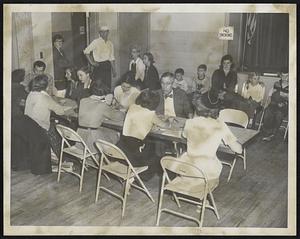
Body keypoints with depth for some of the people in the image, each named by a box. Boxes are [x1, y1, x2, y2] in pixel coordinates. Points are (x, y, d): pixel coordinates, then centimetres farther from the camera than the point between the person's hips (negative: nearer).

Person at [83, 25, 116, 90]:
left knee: (108, 85, 4)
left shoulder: (110, 44, 11)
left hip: (107, 66, 5)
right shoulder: (96, 42, -4)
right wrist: (91, 62, -8)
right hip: (99, 66, -4)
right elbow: (86, 51, -4)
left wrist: (114, 70, 12)